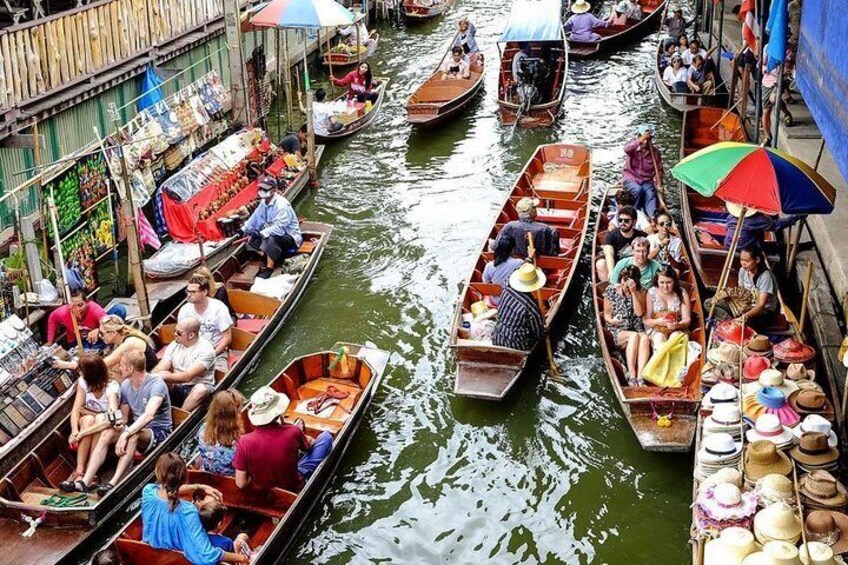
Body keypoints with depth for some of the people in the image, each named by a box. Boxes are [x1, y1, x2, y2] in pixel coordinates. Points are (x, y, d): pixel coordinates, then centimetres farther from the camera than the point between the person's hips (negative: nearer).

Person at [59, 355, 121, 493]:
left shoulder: (112, 387, -25)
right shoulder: (83, 382, -10)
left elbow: (112, 418, -39)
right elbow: (76, 410, -15)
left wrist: (82, 433, -42)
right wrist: (75, 431, -35)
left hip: (106, 427, -3)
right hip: (87, 421, 3)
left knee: (99, 418, -36)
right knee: (88, 419, -31)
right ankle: (79, 471, -38)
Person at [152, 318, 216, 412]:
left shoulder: (205, 349, -15)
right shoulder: (174, 345, 3)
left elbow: (188, 376, -24)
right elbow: (159, 369, -4)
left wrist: (165, 376, -34)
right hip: (176, 388, 5)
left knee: (200, 390, -38)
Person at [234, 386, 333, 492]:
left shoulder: (245, 441, -26)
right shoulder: (293, 432, -28)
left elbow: (240, 483, -19)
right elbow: (308, 445, -2)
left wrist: (259, 474, -1)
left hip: (262, 491, 3)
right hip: (293, 488, -3)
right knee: (326, 436, 10)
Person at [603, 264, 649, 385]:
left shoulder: (640, 291, 7)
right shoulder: (611, 290, 4)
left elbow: (639, 313, -6)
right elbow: (606, 314, 6)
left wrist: (633, 292, -12)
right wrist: (611, 320, -18)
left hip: (637, 329, 2)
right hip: (617, 331, -2)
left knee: (645, 338, -33)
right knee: (634, 336, -34)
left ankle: (640, 376, -44)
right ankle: (632, 375, -37)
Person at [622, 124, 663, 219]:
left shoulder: (655, 152, 6)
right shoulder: (633, 147, -1)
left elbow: (659, 170, 9)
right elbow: (627, 149, -27)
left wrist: (658, 181, -10)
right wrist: (641, 140, -35)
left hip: (646, 181, 2)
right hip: (631, 179, -2)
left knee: (650, 194, -30)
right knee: (638, 189, -35)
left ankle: (653, 217, -48)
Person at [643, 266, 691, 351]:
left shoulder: (682, 293, 1)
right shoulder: (651, 293, -1)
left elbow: (687, 319, -2)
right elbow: (646, 320, -1)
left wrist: (677, 325, -24)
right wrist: (657, 322, -23)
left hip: (677, 329, 1)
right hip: (656, 329, 0)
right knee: (659, 338, -32)